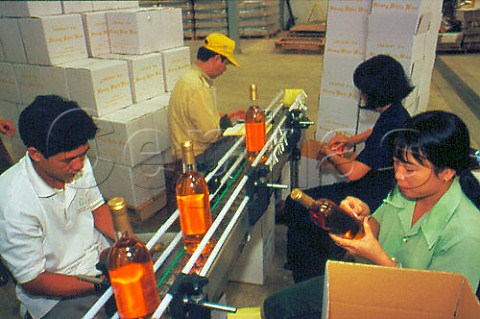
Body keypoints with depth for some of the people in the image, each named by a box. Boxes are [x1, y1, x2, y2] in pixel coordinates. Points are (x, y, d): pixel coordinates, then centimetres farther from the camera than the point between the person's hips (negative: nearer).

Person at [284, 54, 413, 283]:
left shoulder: (390, 124, -27)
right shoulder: (396, 113, 4)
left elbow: (352, 172, -27)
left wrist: (330, 154, -9)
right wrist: (351, 140, 18)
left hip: (372, 199, -10)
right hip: (376, 189, 10)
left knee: (297, 206, -7)